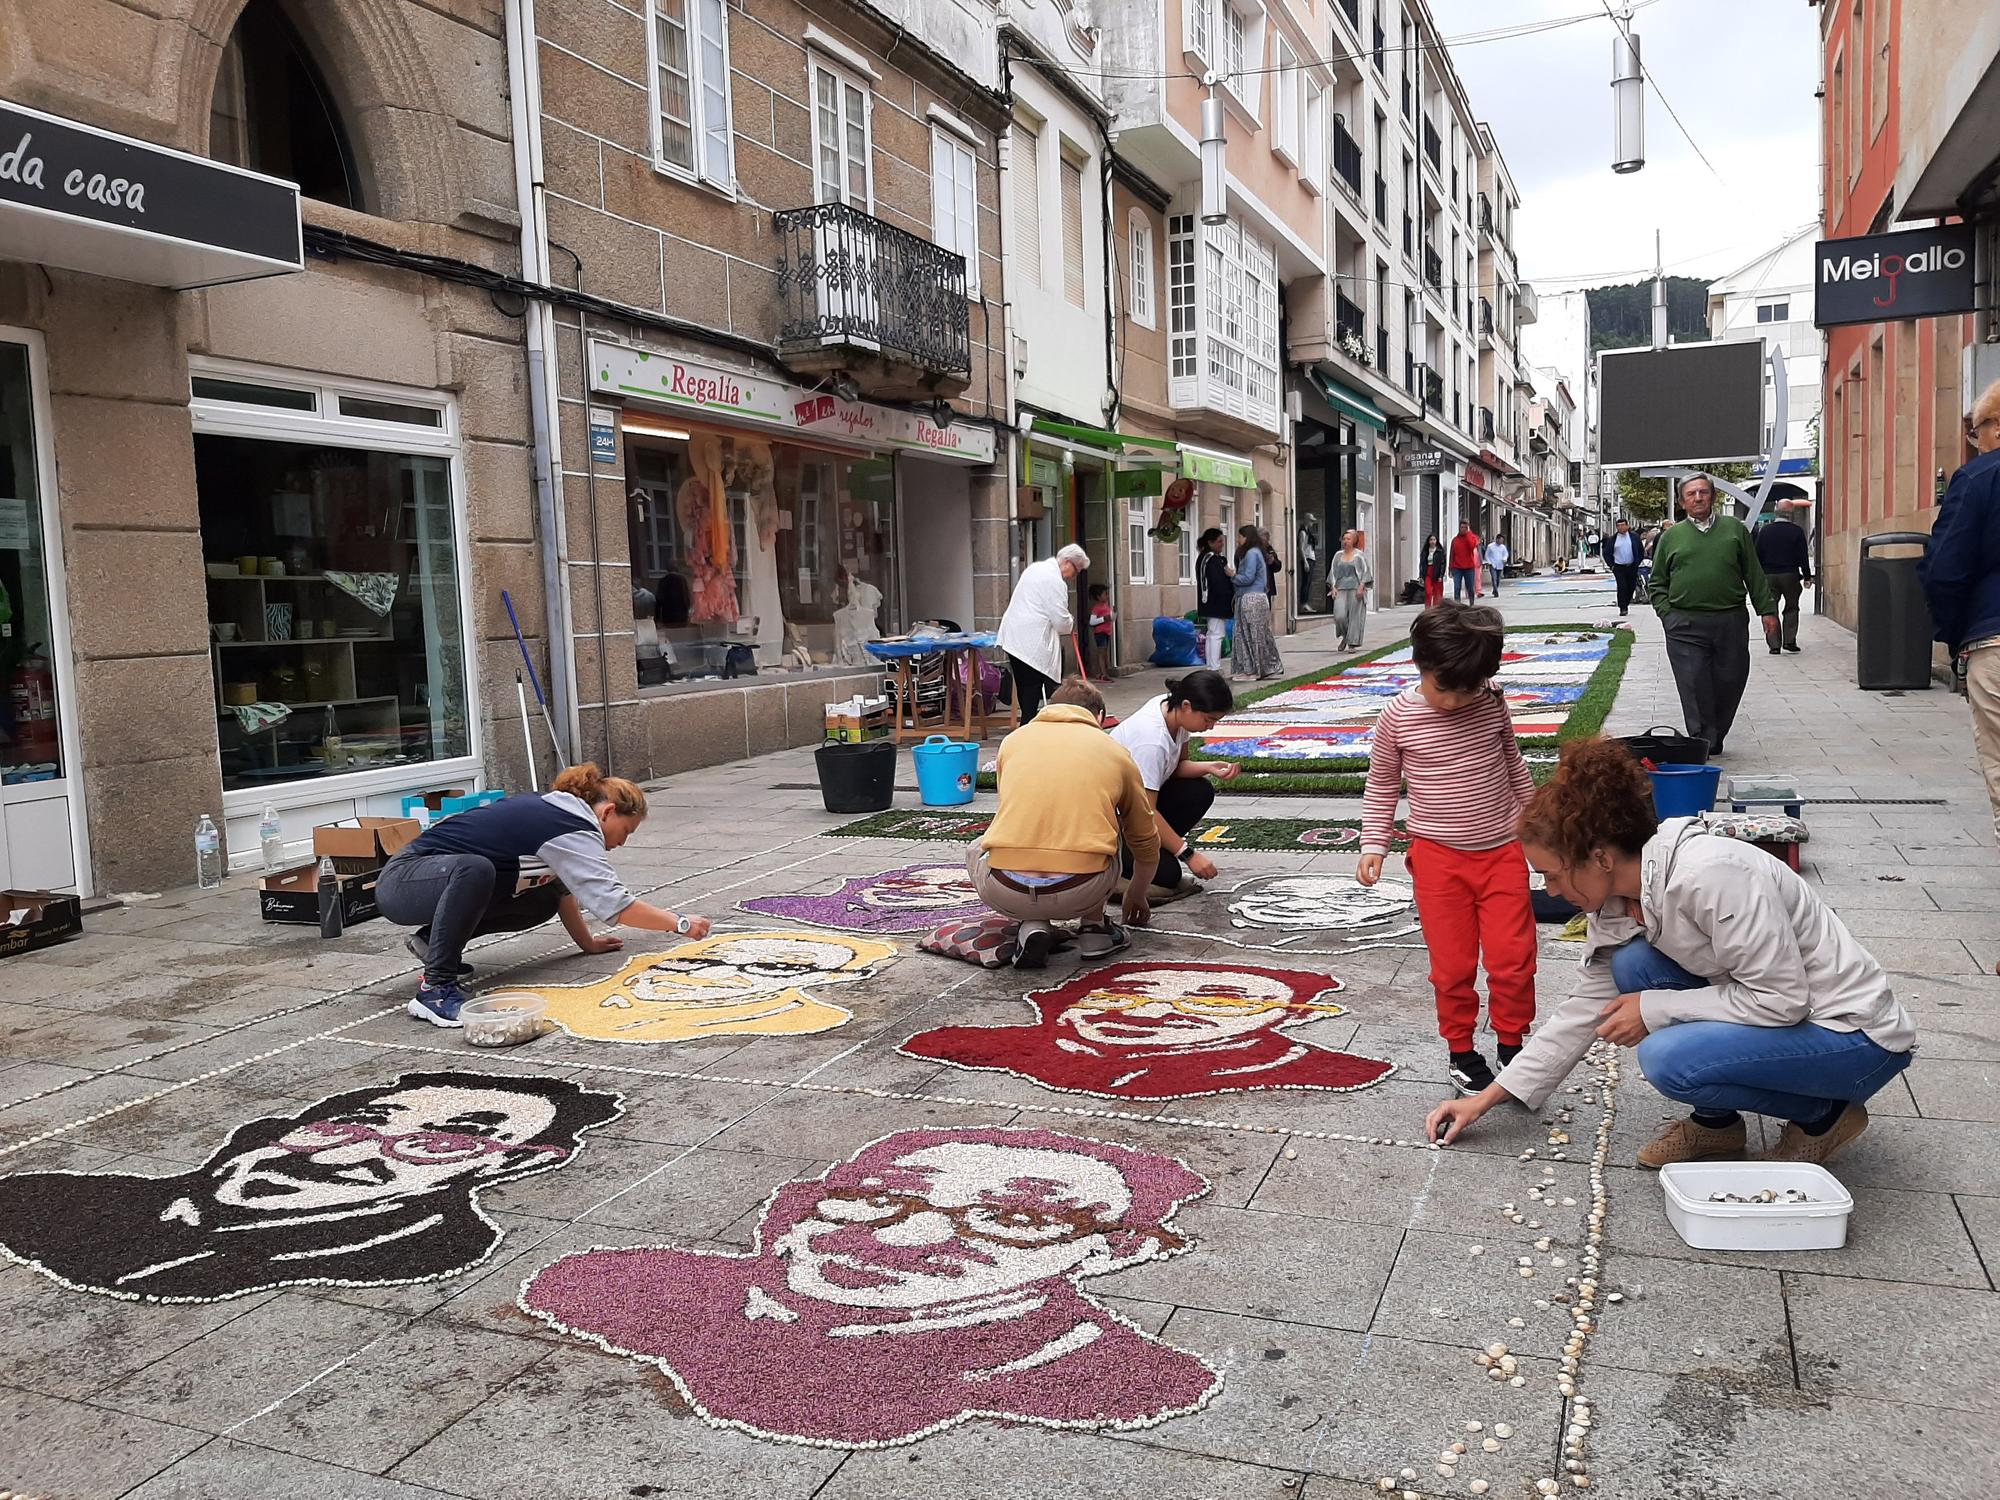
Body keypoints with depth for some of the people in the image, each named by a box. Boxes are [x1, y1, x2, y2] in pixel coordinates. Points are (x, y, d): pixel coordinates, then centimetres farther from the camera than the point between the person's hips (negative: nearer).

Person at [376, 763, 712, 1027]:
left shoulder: (551, 809, 8)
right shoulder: (572, 830, -19)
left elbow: (564, 889, 15)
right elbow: (614, 903, -22)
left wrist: (587, 942, 14)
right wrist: (682, 924, -14)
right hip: (403, 881, -10)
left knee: (543, 901, 7)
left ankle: (436, 940, 13)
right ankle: (435, 988, -29)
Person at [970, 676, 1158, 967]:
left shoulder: (1014, 739, 22)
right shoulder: (1116, 752, 19)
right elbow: (1146, 843, 32)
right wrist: (1136, 896, 52)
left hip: (1005, 893, 0)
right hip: (1083, 893, 1)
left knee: (977, 850, 36)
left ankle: (1033, 926, 12)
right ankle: (1094, 926, 23)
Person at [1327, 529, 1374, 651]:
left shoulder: (1359, 555, 1)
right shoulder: (1338, 555, 12)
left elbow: (1366, 571, -2)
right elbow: (1332, 572, 14)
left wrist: (1361, 587, -12)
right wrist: (1333, 587, 1)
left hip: (1356, 590, -3)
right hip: (1340, 589, 3)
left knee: (1355, 616, -4)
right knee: (1339, 615, -11)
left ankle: (1353, 643, 3)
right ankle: (1345, 636, 15)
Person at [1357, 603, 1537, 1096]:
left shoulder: (1492, 704, -3)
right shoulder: (1398, 718, -10)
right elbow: (1381, 786, 4)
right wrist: (1373, 844, -3)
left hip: (1502, 851, 2)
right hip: (1439, 857, -1)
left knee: (1513, 958, -1)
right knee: (1453, 964, 5)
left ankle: (1512, 1046, 19)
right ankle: (1462, 1051, 23)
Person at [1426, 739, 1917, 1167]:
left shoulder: (1711, 874, -30)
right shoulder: (1618, 900, -3)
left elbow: (1782, 999, -26)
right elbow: (1586, 1007, 7)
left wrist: (1655, 1009, -18)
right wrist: (1486, 1098, 7)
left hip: (1858, 1036, -8)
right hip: (1774, 1011, 8)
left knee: (1666, 1058, -26)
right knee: (1633, 963, -8)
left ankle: (1823, 1113, -1)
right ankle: (1716, 1121, 8)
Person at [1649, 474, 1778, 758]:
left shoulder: (1735, 529, 12)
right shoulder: (1671, 537, 10)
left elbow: (1755, 575, 12)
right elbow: (1657, 583, 13)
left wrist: (1767, 610, 7)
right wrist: (1667, 614, 1)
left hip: (1731, 623, 1)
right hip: (1685, 628, -1)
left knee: (1730, 682, 5)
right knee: (1694, 686, -7)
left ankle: (1715, 738, 20)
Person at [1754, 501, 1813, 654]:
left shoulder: (1765, 530, 2)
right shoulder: (1797, 531, -4)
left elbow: (1758, 555, 4)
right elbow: (1803, 556, -2)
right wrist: (1807, 576, 5)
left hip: (1769, 575, 1)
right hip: (1790, 575, -1)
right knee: (1791, 608, 12)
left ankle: (1774, 644, -2)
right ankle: (1789, 641, 6)